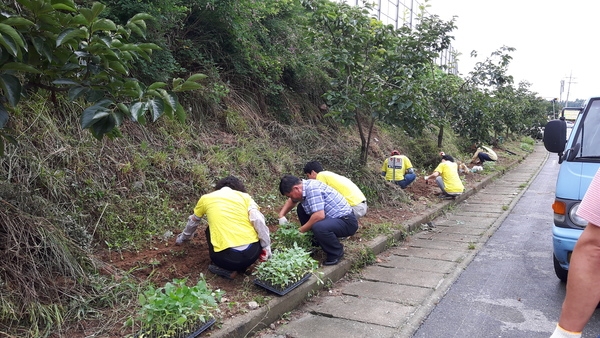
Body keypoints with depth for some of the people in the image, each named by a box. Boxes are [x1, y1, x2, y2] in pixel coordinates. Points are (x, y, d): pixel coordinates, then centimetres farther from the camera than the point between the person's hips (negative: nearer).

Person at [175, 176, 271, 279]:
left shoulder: (206, 198, 17)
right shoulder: (245, 196, 14)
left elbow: (193, 221, 35)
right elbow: (258, 221, -2)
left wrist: (183, 237, 53)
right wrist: (266, 248, 7)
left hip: (227, 257, -1)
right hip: (253, 252, 1)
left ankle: (226, 269, 12)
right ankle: (240, 267, 16)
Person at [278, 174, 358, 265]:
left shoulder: (312, 189, -23)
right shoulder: (304, 187, 5)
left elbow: (319, 216, -32)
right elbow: (292, 202, 26)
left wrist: (301, 230, -18)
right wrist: (281, 215, 11)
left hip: (347, 221, -10)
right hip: (332, 218, 10)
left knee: (318, 227, -37)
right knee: (301, 208, 8)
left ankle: (336, 253, -8)